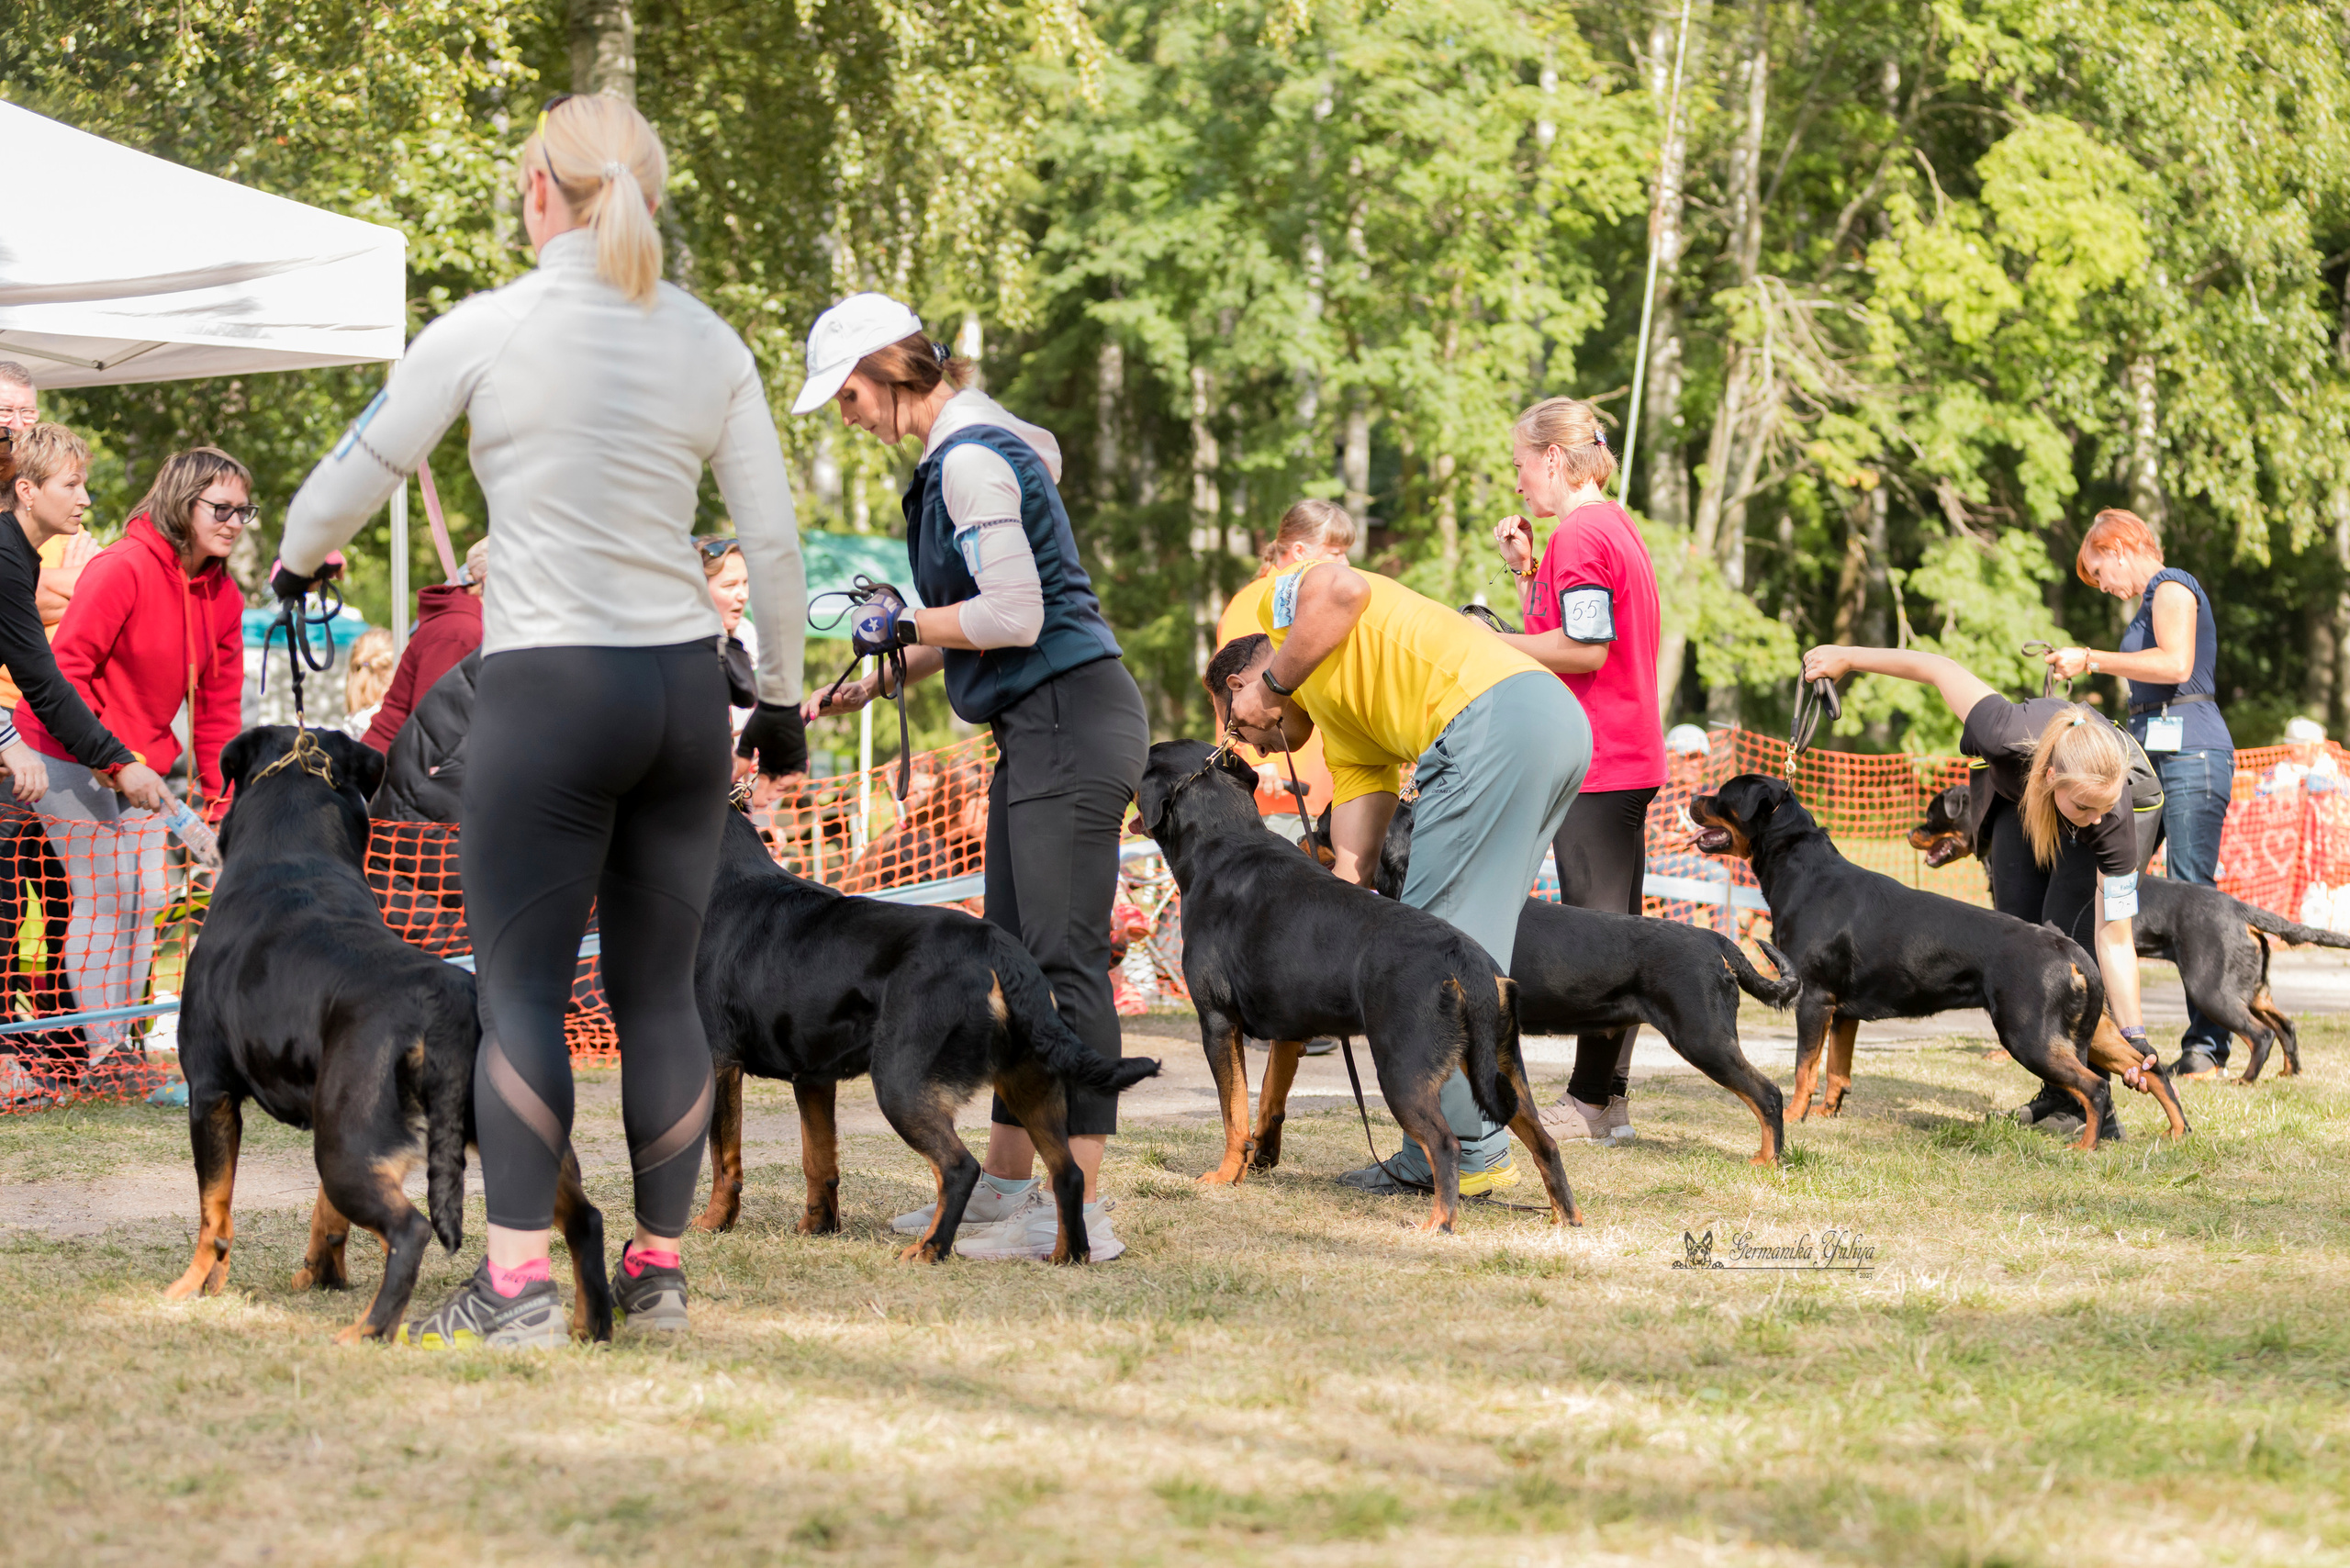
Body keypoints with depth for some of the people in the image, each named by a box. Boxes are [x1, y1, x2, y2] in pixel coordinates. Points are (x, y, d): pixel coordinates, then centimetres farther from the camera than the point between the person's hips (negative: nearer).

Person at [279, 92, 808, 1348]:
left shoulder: (485, 331, -5)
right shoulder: (707, 341, 6)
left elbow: (352, 479, 5)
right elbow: (774, 543, 8)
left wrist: (297, 558, 26)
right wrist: (782, 697, 19)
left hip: (547, 688, -4)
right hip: (683, 683, 4)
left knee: (521, 986, -2)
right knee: (659, 987, 9)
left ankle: (516, 1282, -8)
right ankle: (659, 1268, 12)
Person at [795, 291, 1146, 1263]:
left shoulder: (971, 460, -14)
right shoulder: (964, 453, 17)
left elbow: (1014, 615, -21)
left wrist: (902, 624, -7)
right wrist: (875, 683, 22)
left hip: (1072, 722, -11)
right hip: (1039, 732, 11)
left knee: (1067, 960, -11)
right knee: (1013, 957, 14)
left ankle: (1082, 1214, -12)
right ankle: (1006, 1189, 21)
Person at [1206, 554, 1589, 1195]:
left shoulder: (1276, 602, 17)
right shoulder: (1343, 732, 33)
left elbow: (1343, 591, -9)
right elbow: (1352, 864, 23)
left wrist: (1278, 681, 5)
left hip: (1492, 715, -10)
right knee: (1471, 942, 15)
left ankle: (1468, 1153, -1)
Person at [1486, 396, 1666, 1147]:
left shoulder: (1579, 534, -13)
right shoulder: (1615, 525, 19)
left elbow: (1584, 649, -20)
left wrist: (1491, 642, -12)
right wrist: (1526, 571, 12)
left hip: (1593, 763, -10)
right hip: (1628, 755, 10)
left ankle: (1592, 1101, -7)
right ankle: (1609, 1094, 14)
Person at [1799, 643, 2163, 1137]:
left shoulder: (2114, 822, -43)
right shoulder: (2008, 737, -45)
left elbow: (2114, 940, -35)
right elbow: (1941, 668, -28)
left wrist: (2133, 1036, -39)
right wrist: (1848, 658, -14)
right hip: (2019, 795, 3)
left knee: (2071, 931, -20)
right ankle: (2057, 1092, 2)